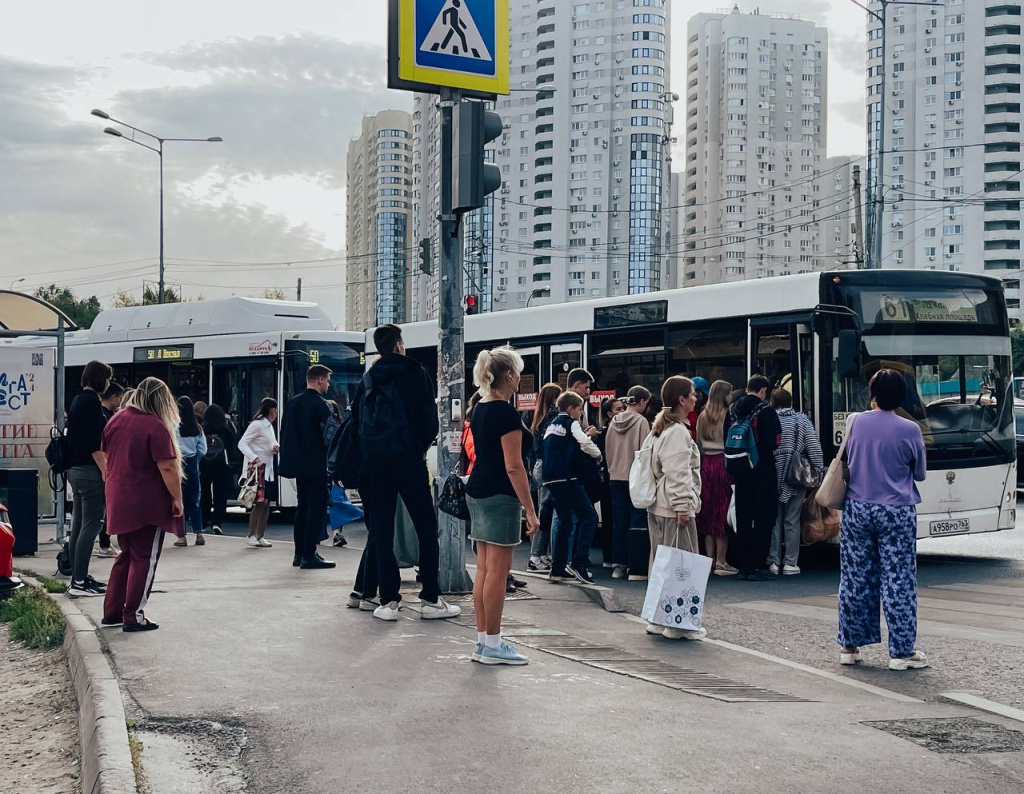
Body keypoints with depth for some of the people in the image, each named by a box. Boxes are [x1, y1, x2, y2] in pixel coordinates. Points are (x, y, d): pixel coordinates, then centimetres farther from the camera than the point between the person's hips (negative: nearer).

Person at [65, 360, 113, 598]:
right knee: (91, 525, -8)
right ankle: (79, 583, -9)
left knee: (79, 525, 13)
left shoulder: (78, 400, 16)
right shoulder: (92, 401, -13)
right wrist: (106, 471, -19)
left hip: (75, 469, 10)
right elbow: (93, 442, -19)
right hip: (89, 471, -10)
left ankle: (78, 578, 18)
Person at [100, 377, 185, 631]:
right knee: (144, 559, 3)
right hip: (148, 504, -7)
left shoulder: (116, 420, 6)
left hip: (119, 502, 7)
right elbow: (167, 467, -20)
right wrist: (177, 499, -12)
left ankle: (112, 611, 22)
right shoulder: (156, 427, -16)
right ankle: (133, 617, 5)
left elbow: (107, 457, 16)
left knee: (126, 555, 19)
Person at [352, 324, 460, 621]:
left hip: (375, 462, 4)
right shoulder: (416, 373, -1)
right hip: (408, 458, -4)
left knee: (380, 530, 6)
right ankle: (430, 599, 0)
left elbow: (357, 418, 11)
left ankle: (388, 600, 1)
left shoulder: (367, 380, 11)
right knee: (426, 526, 3)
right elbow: (429, 416, -4)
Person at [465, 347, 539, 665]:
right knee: (497, 571, -3)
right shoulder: (506, 413, -16)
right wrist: (530, 511, -17)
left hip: (477, 492, 9)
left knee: (484, 570, 11)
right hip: (500, 496, -9)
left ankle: (483, 640, 16)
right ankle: (492, 645, 1)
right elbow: (513, 466, -19)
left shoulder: (480, 410, 12)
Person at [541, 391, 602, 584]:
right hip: (567, 478, -8)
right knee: (588, 516, -6)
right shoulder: (571, 423, -4)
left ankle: (558, 568, 13)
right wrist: (598, 455, 1)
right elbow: (585, 443, -16)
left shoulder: (551, 425, 19)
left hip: (551, 479, 8)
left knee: (564, 522, 15)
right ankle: (579, 563, -17)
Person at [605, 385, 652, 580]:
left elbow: (608, 450, 12)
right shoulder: (641, 421, -10)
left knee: (619, 522, 11)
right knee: (638, 522, -2)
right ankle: (636, 568, -3)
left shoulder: (614, 421, 7)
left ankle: (618, 565, 14)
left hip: (616, 477, 6)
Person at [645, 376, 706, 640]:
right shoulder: (678, 431, -14)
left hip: (657, 507, 10)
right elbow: (677, 474, -20)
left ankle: (658, 620, 19)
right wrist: (683, 507, -20)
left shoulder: (661, 428, 17)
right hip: (675, 509, -10)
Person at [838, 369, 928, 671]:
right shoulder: (909, 430, -9)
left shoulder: (854, 422, -3)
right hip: (896, 513, -3)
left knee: (855, 579, 10)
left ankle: (849, 646, 17)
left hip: (857, 510, 3)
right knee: (898, 581, 2)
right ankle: (901, 651, 4)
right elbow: (919, 474, 4)